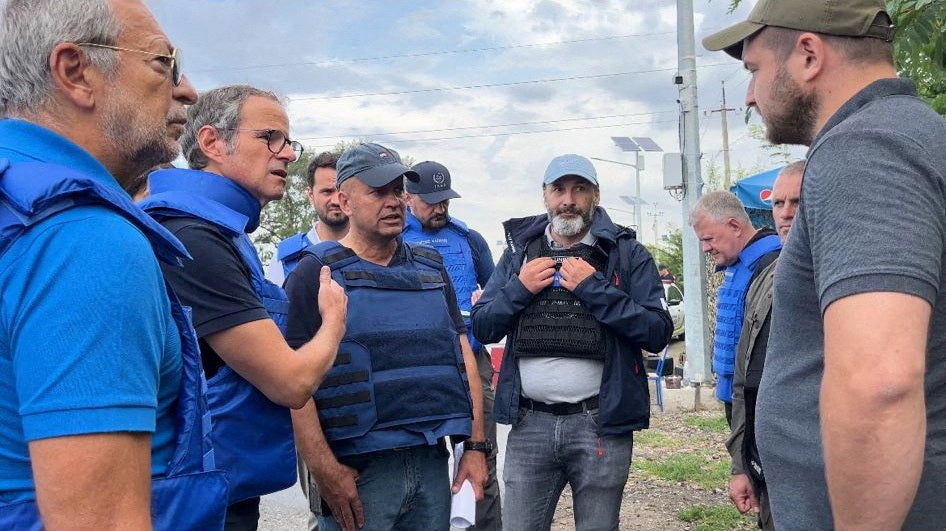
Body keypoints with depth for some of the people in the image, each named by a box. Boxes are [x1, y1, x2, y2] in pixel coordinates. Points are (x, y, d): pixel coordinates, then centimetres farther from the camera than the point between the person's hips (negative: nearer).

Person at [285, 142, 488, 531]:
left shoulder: (431, 269, 13)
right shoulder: (316, 273, -3)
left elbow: (463, 355, 13)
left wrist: (476, 446, 6)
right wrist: (324, 469, -18)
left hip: (432, 462, 5)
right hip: (358, 470, -5)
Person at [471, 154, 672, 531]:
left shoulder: (627, 252, 1)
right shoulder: (519, 249, 10)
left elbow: (658, 333, -8)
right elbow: (481, 328, 8)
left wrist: (595, 289, -15)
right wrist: (518, 288, -8)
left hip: (600, 424, -2)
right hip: (530, 424, 2)